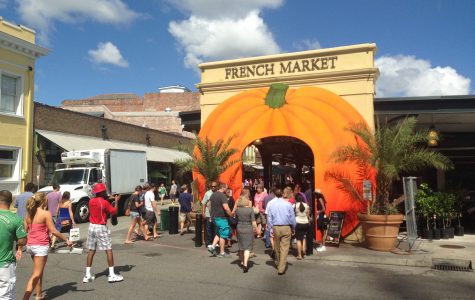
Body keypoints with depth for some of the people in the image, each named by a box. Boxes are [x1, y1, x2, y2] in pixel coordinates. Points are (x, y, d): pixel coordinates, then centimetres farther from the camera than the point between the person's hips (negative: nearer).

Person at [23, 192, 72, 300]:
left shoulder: (29, 214, 6)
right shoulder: (46, 213, -13)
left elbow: (25, 230, 9)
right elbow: (53, 231, -14)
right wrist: (66, 240, -6)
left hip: (30, 245, 7)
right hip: (41, 246, -7)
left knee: (39, 271, 22)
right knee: (36, 274, -1)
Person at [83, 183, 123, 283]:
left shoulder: (91, 201, 5)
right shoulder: (104, 202, -15)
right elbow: (114, 212, -7)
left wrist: (108, 199, 17)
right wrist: (116, 201, 6)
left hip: (92, 226, 7)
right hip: (101, 227, -7)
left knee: (91, 250, 12)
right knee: (109, 250, -1)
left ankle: (87, 275, 15)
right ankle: (112, 275, 0)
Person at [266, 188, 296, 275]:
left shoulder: (270, 204, -1)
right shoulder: (288, 204, -5)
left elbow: (269, 217, 0)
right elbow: (292, 217, 1)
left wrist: (270, 229, 5)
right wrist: (293, 228, 13)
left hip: (275, 227, 2)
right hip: (286, 228, -2)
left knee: (277, 247, 18)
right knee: (284, 248, 0)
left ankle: (278, 264, 37)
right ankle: (281, 268, -5)